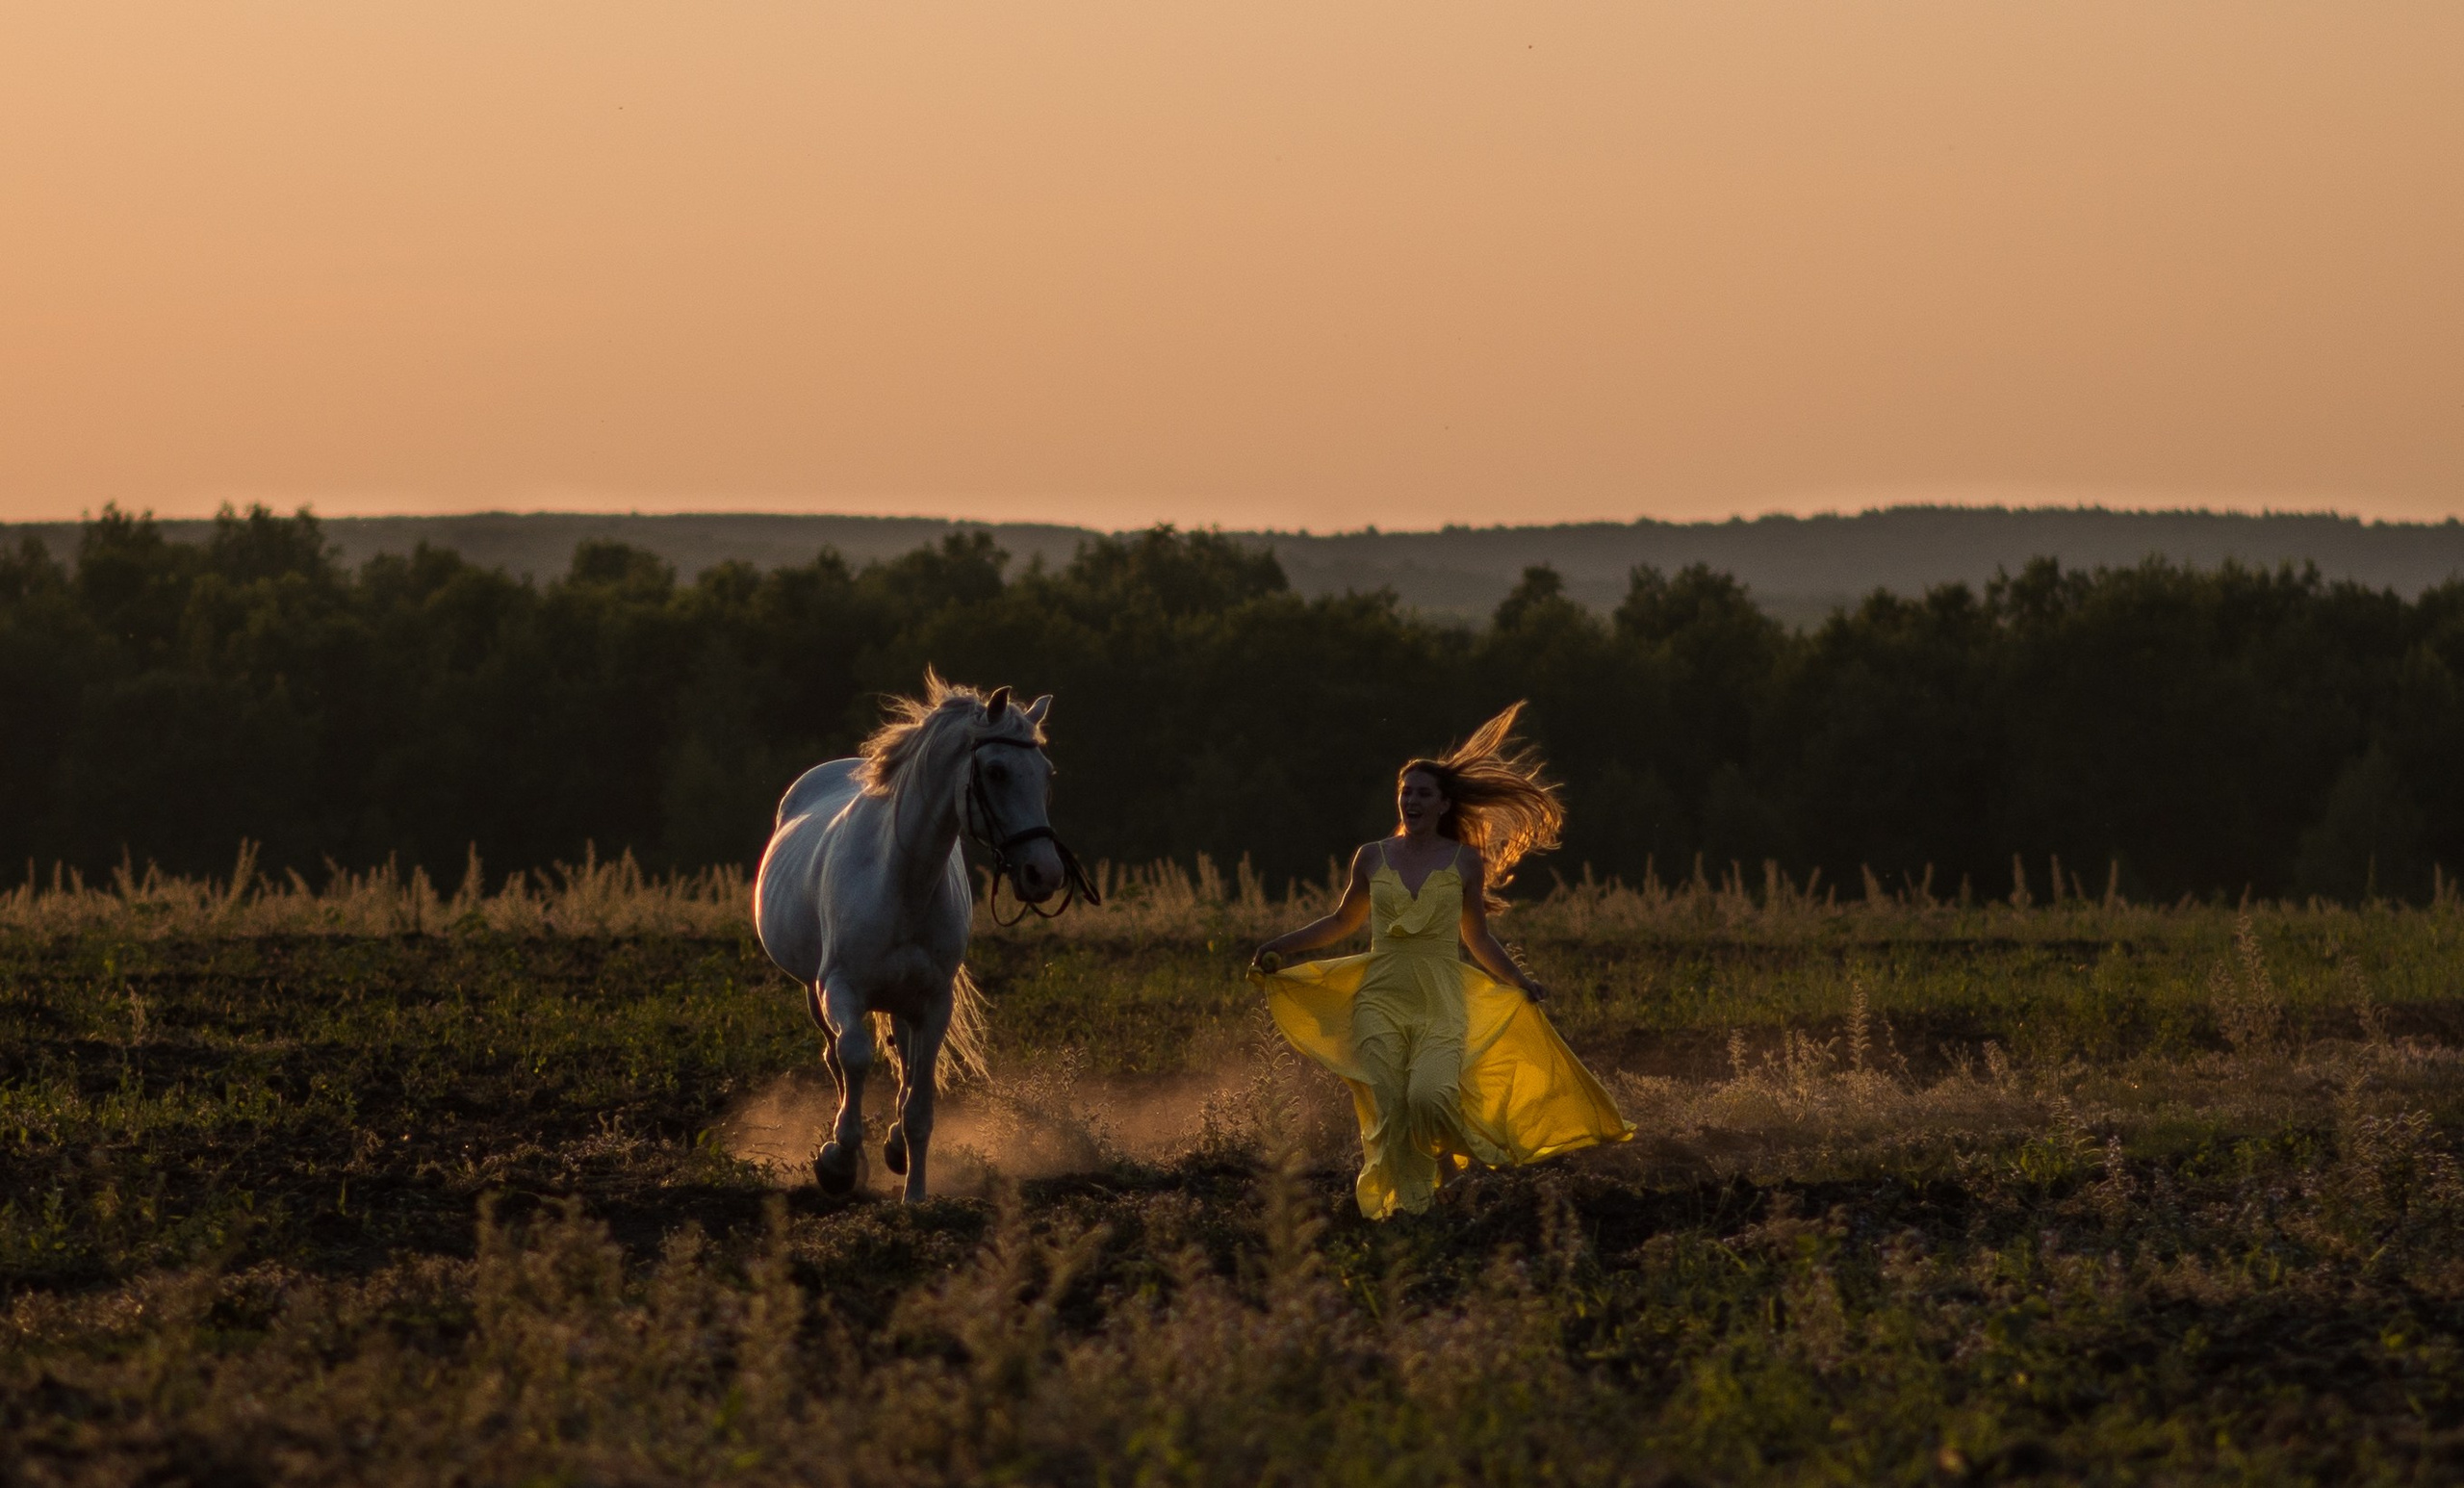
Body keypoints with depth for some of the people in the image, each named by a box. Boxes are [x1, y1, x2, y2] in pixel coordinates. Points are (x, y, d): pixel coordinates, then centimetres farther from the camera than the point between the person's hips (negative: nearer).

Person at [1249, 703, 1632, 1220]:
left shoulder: (1465, 862, 5)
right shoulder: (1372, 858, 8)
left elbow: (1477, 938, 15)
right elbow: (1342, 922, 21)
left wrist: (1518, 983, 9)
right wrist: (1280, 947, 12)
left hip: (1442, 1002, -2)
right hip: (1381, 997, 2)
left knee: (1430, 1096, -23)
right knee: (1389, 1109, -8)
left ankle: (1451, 1147, 9)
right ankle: (1404, 1205, 5)